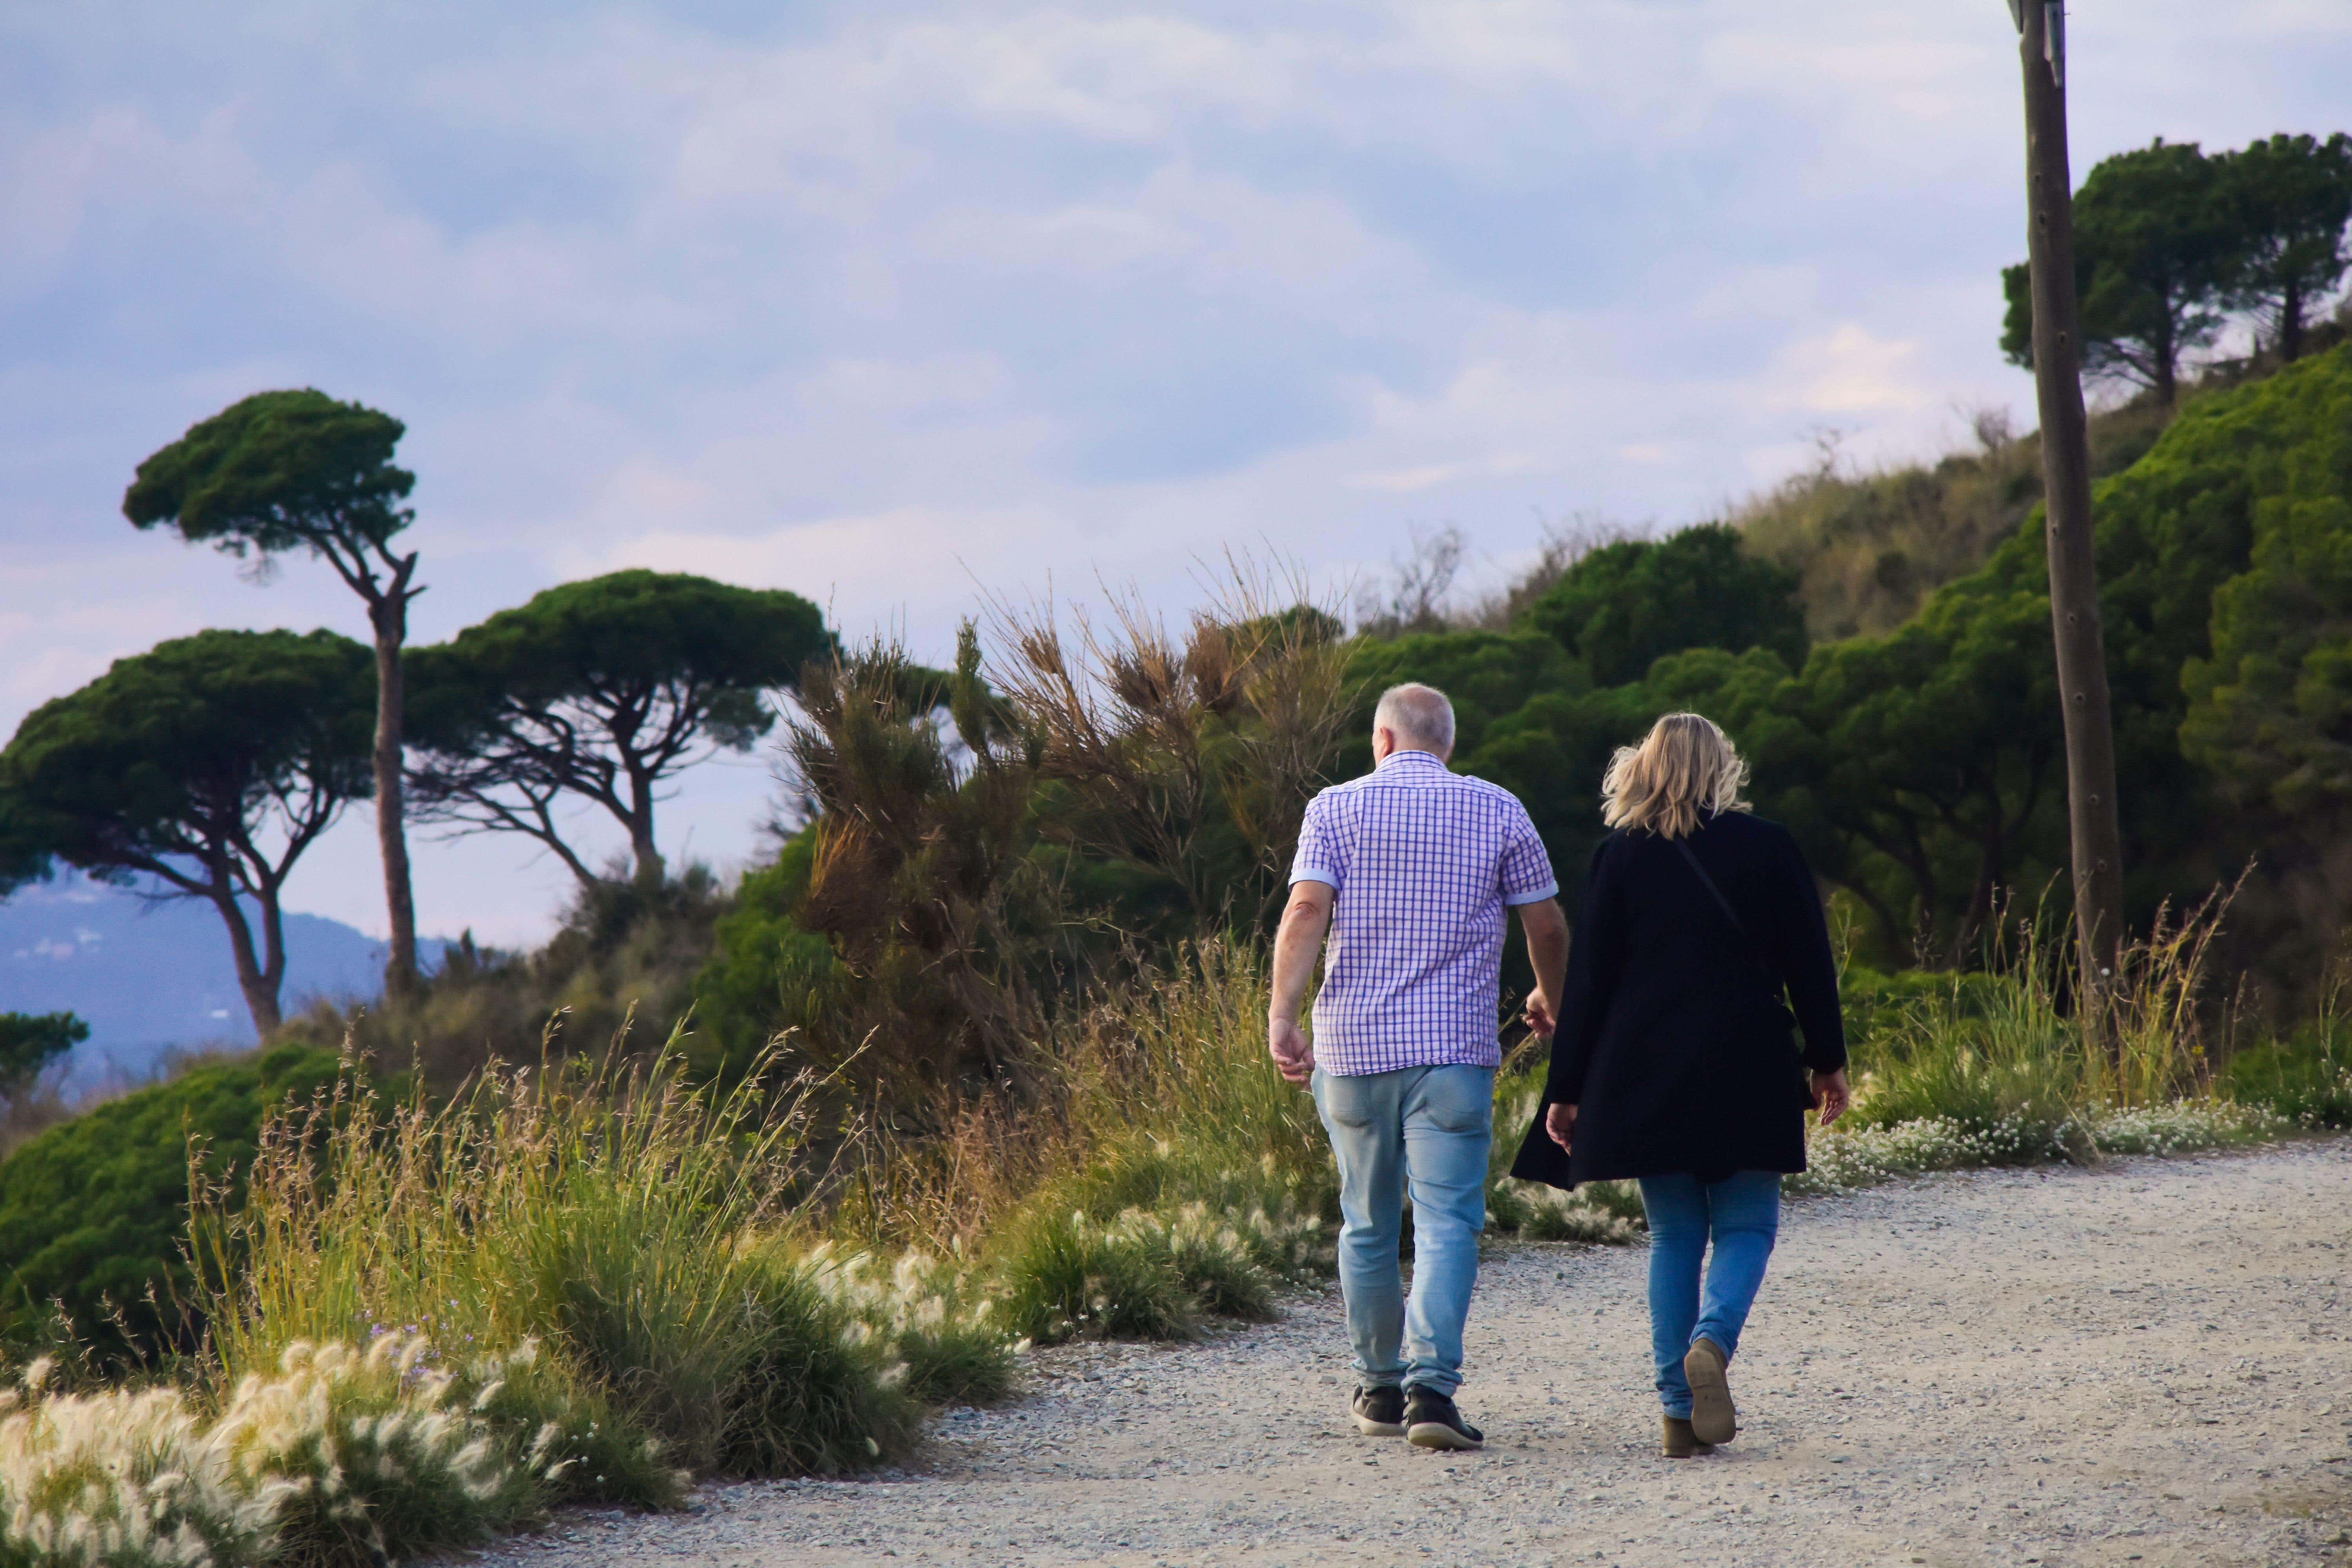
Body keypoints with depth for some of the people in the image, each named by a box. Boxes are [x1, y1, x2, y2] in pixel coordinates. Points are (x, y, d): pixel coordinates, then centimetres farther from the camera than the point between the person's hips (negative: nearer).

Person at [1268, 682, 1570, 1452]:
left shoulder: (1337, 807, 4)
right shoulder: (1496, 811, 5)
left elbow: (1307, 909, -10)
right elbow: (1546, 926, 8)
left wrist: (1281, 1016, -14)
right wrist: (1553, 1000, 27)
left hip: (1354, 1043, 1)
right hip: (1455, 1045, -1)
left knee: (1368, 1226, 14)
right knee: (1447, 1221, -6)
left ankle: (1380, 1387, 23)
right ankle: (1432, 1385, -22)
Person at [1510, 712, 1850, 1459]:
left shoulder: (1620, 858, 0)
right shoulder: (1767, 848, 0)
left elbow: (1590, 978, 0)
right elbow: (1809, 963, 3)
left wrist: (1568, 1088, 5)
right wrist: (1827, 1060, 13)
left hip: (1645, 1076, 1)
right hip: (1746, 1074, -1)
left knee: (1674, 1238, 10)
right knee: (1746, 1228, 7)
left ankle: (1680, 1411, 5)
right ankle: (1713, 1339, -23)